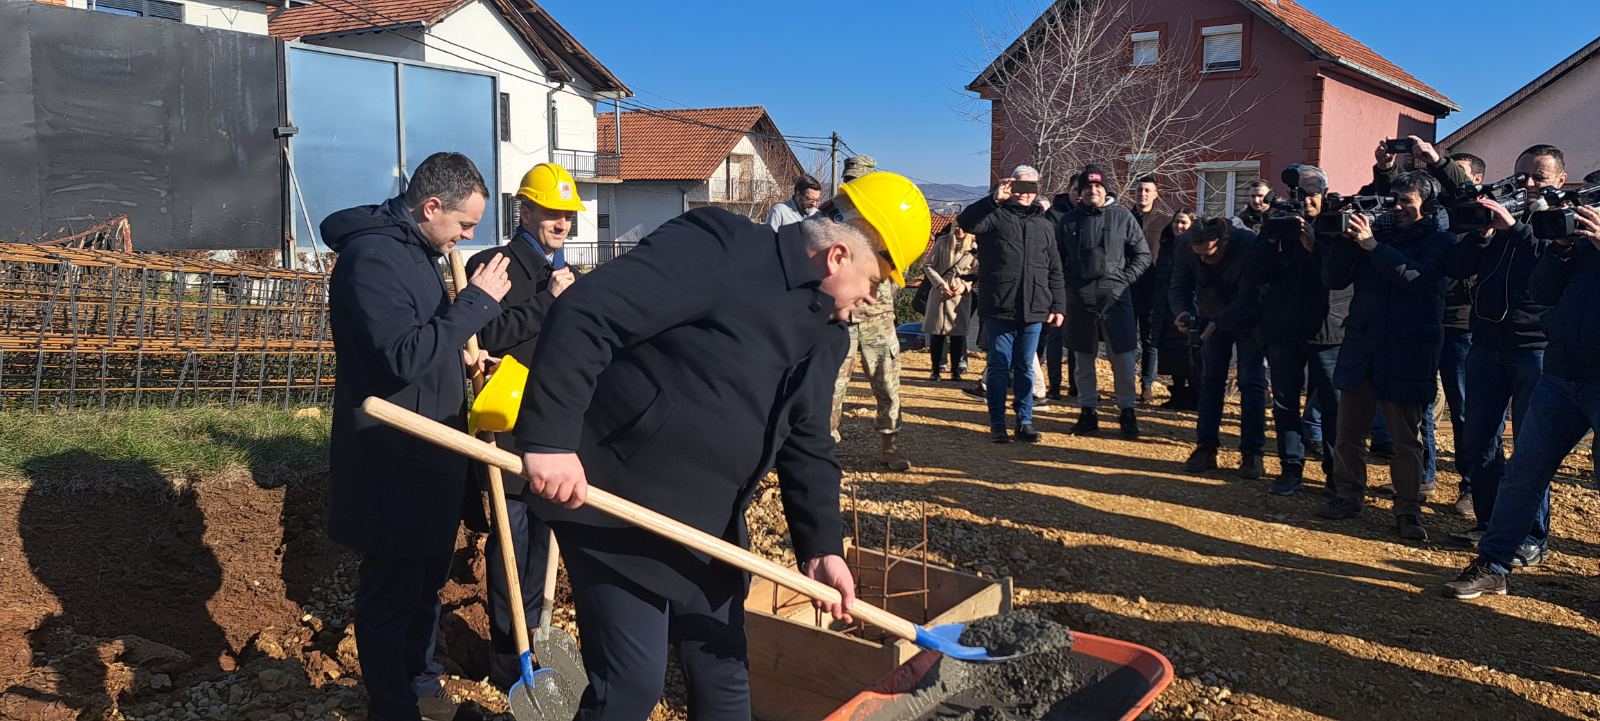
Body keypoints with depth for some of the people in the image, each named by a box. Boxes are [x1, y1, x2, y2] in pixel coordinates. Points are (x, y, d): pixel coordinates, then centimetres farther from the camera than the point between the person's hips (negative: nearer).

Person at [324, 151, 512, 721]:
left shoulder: (417, 249, 11)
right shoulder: (371, 257, -21)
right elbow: (403, 356, -28)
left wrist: (462, 354, 8)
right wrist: (477, 301, -25)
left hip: (430, 458, 10)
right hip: (393, 464, -10)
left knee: (427, 578, 22)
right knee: (390, 593, 5)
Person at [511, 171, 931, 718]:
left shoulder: (827, 334, 8)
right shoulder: (718, 248, -20)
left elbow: (807, 444, 12)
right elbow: (584, 315, -26)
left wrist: (822, 545, 1)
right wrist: (550, 439, -31)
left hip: (709, 526, 8)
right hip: (617, 507, -8)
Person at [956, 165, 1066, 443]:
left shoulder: (1044, 225, 16)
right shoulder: (996, 215, 2)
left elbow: (1054, 271, 16)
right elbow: (965, 221, -18)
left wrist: (1058, 306, 10)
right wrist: (994, 199, -24)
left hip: (1034, 310, 4)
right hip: (999, 308, -4)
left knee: (1025, 367, 10)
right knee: (999, 366, 3)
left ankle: (1024, 422, 17)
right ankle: (997, 424, 10)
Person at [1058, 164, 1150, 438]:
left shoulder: (1122, 216, 2)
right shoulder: (1068, 220, 6)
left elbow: (1143, 256, 5)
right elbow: (1057, 259, 13)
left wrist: (1123, 280, -6)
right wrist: (1069, 282, 0)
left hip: (1116, 298, -1)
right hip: (1079, 300, 2)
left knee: (1123, 359, 1)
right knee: (1083, 359, 8)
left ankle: (1127, 411, 15)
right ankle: (1088, 411, 19)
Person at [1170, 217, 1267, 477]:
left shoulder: (1251, 246, -32)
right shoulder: (1186, 245, -20)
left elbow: (1250, 298, -31)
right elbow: (1178, 287, -12)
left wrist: (1217, 323, -41)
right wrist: (1182, 311, -32)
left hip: (1249, 319, -4)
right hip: (1212, 319, 4)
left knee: (1252, 383, -5)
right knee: (1210, 382, 5)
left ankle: (1252, 452, 0)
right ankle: (1206, 448, 9)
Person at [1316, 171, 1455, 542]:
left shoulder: (1440, 241, 1)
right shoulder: (1379, 232, 11)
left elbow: (1418, 278, -19)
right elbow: (1333, 280, 5)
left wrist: (1372, 245, -22)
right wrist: (1346, 239, -9)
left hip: (1407, 353, -4)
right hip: (1360, 345, 4)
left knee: (1406, 438, 3)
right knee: (1347, 431, 6)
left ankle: (1408, 509, 12)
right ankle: (1348, 496, 19)